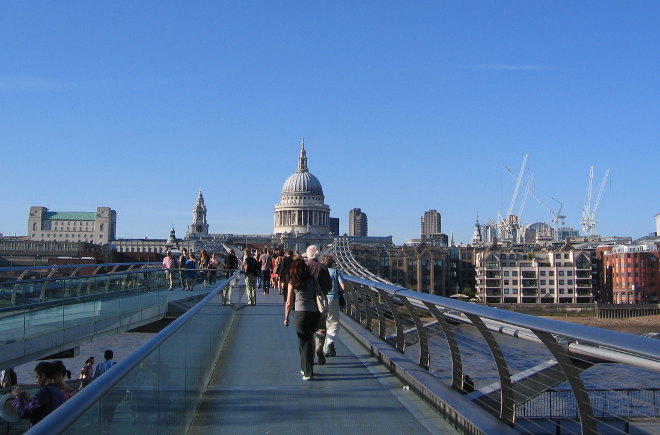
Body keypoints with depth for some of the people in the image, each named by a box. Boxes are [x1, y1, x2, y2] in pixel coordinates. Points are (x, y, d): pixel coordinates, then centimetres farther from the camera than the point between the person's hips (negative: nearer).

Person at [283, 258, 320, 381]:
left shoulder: (292, 283, 2)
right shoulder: (312, 280, 9)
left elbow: (289, 303, 1)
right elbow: (317, 297, 7)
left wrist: (286, 318, 11)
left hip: (301, 313, -3)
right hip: (314, 312, 3)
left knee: (303, 342, 5)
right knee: (310, 340, 18)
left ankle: (308, 373, 6)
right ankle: (305, 368, 29)